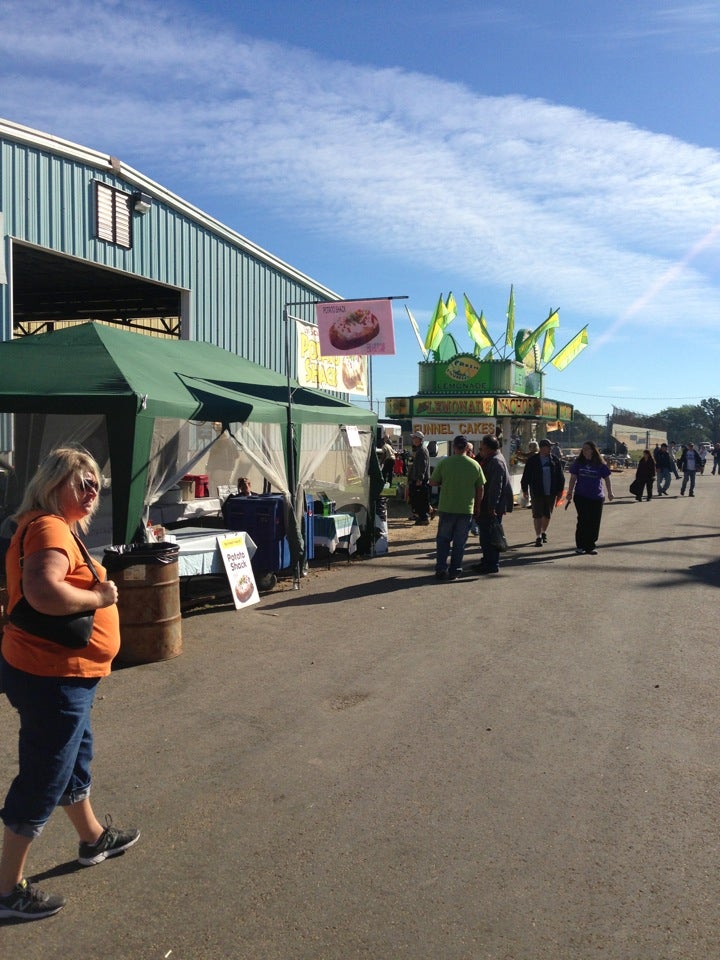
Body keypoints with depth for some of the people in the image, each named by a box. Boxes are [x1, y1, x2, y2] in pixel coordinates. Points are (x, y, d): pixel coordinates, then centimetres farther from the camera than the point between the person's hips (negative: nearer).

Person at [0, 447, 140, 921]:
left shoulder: (59, 527, 12)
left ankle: (94, 838, 47)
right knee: (42, 780, 2)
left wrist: (96, 590, 7)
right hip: (51, 675, -11)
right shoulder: (48, 527, -21)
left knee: (75, 759, 26)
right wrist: (99, 597, -23)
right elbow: (44, 592, -37)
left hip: (62, 673, 11)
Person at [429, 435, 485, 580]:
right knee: (459, 542, 9)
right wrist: (477, 507, 15)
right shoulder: (475, 465, 0)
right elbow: (480, 488, 5)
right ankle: (454, 571, 11)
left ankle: (440, 569, 8)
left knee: (443, 540, 12)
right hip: (466, 509, 1)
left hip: (447, 508, -1)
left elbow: (433, 482, 0)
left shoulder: (445, 463, -7)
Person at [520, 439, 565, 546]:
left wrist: (560, 490, 6)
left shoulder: (555, 460, 4)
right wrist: (524, 489, 1)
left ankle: (543, 532, 33)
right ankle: (538, 537, 0)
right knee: (537, 515, -4)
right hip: (537, 493, -3)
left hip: (551, 493, 3)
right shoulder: (532, 460, -4)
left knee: (547, 515, 13)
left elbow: (560, 476, 9)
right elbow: (526, 476, 1)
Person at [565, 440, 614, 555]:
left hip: (597, 498, 1)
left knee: (594, 523, 1)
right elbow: (573, 478, 6)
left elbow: (606, 479, 11)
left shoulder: (600, 464, 3)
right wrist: (569, 493, 1)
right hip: (581, 497, -1)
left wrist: (610, 492, 7)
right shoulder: (578, 462, 4)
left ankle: (590, 546, 11)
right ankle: (580, 546, 1)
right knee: (583, 520, -7)